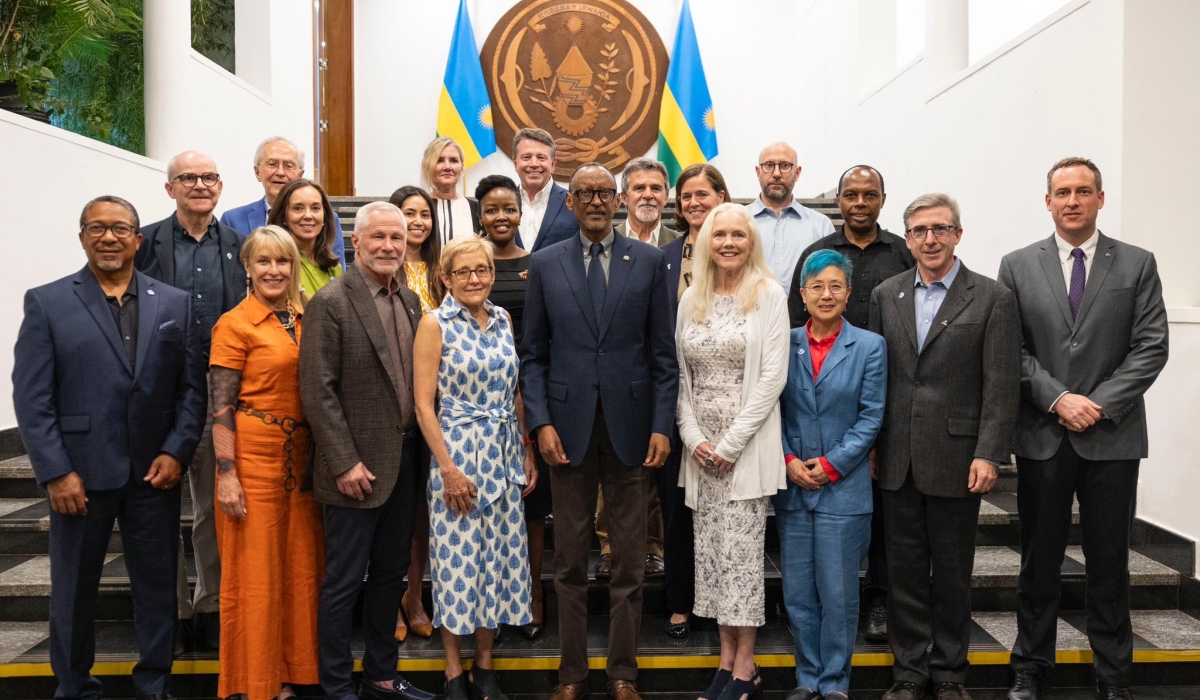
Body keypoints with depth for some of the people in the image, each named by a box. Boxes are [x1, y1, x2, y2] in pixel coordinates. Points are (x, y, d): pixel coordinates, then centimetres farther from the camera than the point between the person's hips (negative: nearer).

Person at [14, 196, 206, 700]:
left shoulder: (173, 303, 5)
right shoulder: (46, 303, -1)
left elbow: (192, 388, 4)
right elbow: (32, 399, -5)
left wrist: (176, 452, -7)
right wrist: (56, 473, -11)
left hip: (155, 473, 2)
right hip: (80, 474, -1)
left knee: (158, 585, 11)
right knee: (74, 589, 12)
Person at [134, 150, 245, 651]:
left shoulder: (238, 247, 7)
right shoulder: (146, 243, 1)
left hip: (220, 389, 2)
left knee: (214, 507, 9)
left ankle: (210, 608, 22)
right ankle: (171, 609, 19)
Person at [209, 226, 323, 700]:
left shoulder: (304, 318, 9)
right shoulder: (235, 324, -8)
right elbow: (221, 407, -10)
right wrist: (226, 474, -16)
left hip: (300, 456, 6)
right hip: (254, 456, -6)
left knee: (300, 568, 11)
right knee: (255, 572, 3)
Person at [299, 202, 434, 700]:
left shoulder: (410, 301, 9)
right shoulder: (331, 302, -11)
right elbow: (318, 391, -14)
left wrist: (418, 451, 8)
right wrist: (345, 463, -16)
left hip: (404, 463, 7)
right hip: (357, 467, -7)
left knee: (390, 575, 17)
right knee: (344, 581, 6)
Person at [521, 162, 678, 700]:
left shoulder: (649, 261, 4)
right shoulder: (545, 264, 6)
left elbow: (663, 352, 3)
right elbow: (533, 355, 5)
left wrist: (662, 425, -5)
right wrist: (541, 422, -6)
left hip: (629, 426, 0)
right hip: (568, 428, 1)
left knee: (629, 560, 9)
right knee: (569, 561, 10)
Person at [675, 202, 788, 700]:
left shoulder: (770, 295, -3)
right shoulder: (691, 298, 9)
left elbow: (772, 378, -9)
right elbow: (681, 374, 9)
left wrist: (731, 443, -12)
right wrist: (693, 437, -3)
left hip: (747, 445, -4)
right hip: (701, 446, 4)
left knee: (741, 553, -1)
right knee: (710, 551, 8)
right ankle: (726, 658, 21)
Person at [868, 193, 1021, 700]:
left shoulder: (992, 298, -2)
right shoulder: (885, 296, 8)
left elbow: (1002, 385, -6)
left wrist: (988, 455, -12)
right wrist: (870, 443, 5)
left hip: (956, 460, -3)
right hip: (898, 461, 3)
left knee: (953, 573, 10)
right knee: (904, 570, 10)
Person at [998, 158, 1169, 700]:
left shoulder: (1137, 265, 4)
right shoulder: (1017, 267, 4)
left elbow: (1151, 346, -2)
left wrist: (1101, 404, -12)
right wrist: (1057, 399, -12)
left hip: (1112, 436, 0)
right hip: (1042, 437, 0)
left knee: (1110, 563, 9)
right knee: (1039, 561, 9)